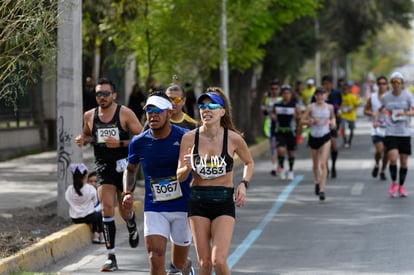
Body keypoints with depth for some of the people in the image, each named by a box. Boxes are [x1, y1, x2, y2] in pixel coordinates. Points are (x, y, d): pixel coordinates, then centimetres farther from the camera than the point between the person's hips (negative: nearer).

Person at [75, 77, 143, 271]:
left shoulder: (125, 113, -7)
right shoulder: (90, 116, 4)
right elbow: (87, 135, 24)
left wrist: (120, 143, -21)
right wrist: (83, 140, 0)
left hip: (124, 166, -2)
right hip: (103, 168, 2)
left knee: (125, 210, 8)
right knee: (106, 208, -13)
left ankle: (132, 229, 48)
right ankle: (111, 257, -13)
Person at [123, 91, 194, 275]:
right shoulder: (139, 142, -3)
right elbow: (130, 169, 15)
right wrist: (128, 193, -1)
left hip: (183, 206, -1)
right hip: (154, 209, 1)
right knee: (155, 259, -15)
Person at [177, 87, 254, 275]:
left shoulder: (233, 138, -7)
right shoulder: (190, 138, -5)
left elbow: (249, 163, 13)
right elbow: (180, 176, -1)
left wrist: (243, 184, -3)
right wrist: (188, 168, -22)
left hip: (224, 202, -1)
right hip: (198, 202, 2)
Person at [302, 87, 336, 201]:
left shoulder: (329, 107, 3)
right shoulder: (310, 107, -3)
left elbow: (333, 117, 21)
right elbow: (303, 120, -1)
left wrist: (333, 122, 0)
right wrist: (312, 121, -18)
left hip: (325, 137, -1)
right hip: (314, 136, 1)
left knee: (323, 164, -12)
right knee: (315, 164, 14)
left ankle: (322, 190, -14)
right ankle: (317, 182, 42)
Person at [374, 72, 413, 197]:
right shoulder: (385, 97, 4)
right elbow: (380, 110, 20)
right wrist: (376, 120, 2)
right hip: (391, 133, 0)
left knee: (404, 162, 4)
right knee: (393, 159, -16)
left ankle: (401, 187, 21)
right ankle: (394, 183, 5)